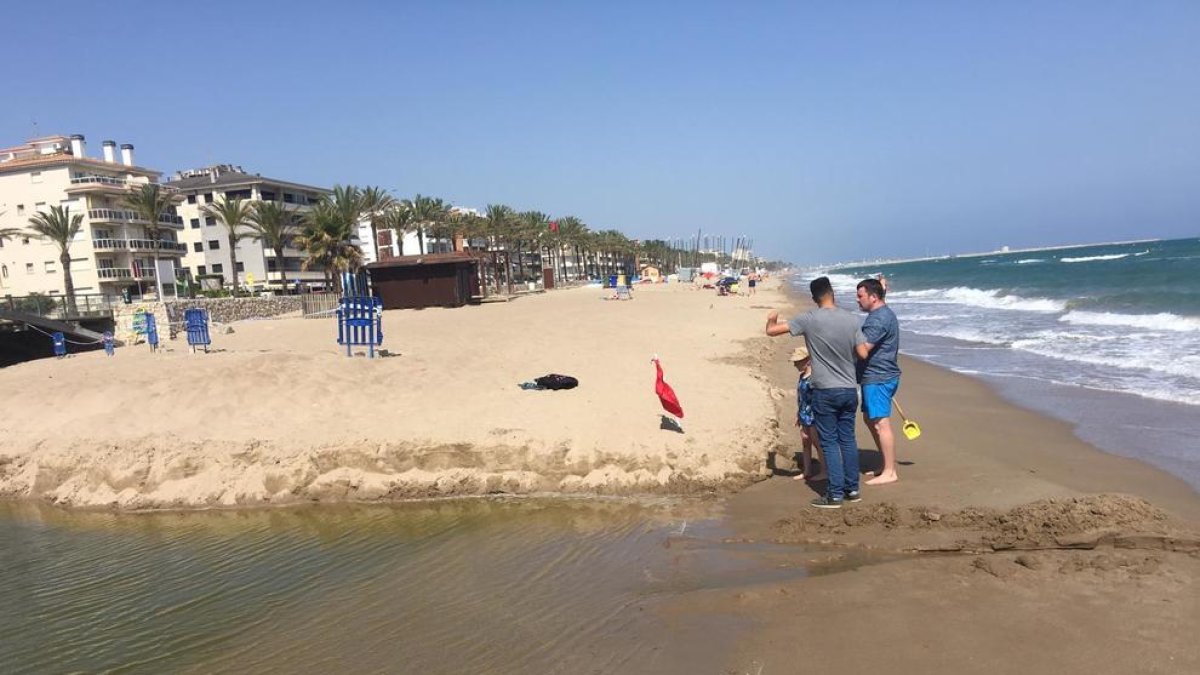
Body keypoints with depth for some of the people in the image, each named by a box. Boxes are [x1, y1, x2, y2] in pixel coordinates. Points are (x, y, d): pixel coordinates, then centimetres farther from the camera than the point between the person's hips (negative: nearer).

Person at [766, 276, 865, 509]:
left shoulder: (810, 319, -11)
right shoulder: (852, 319, 0)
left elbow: (771, 330, -8)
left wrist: (772, 319, 14)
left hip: (825, 391, -4)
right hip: (850, 390, 4)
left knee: (830, 443, 2)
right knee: (848, 439, 14)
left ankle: (835, 495, 5)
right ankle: (852, 489, 21)